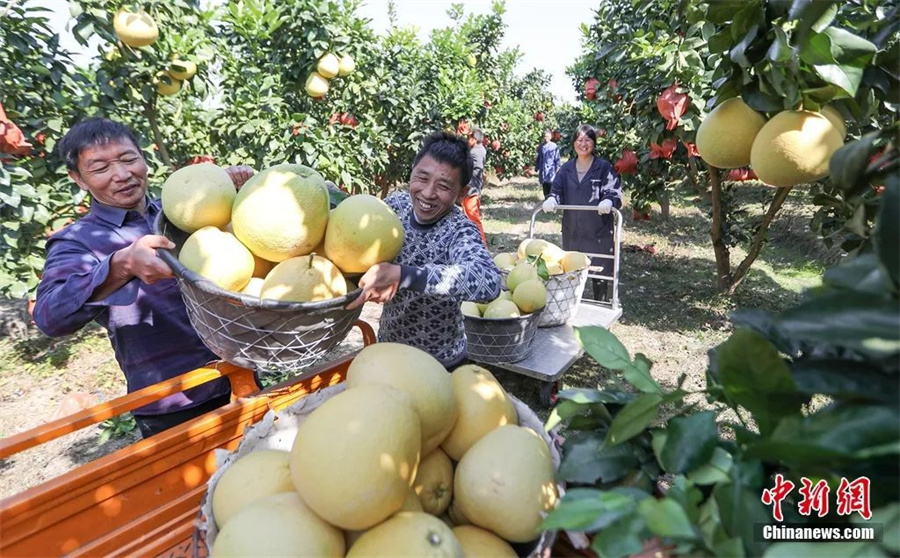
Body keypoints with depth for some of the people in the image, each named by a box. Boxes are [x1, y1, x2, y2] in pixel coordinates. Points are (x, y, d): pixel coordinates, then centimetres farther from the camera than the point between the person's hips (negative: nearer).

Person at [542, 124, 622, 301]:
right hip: (571, 230, 4)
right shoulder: (566, 168, 10)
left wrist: (608, 201, -29)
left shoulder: (604, 167, -2)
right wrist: (551, 200, -15)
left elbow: (614, 192, -7)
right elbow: (557, 191, 9)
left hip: (598, 231, -3)